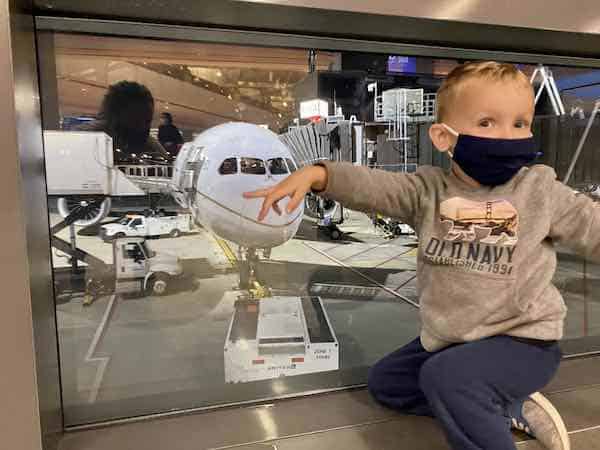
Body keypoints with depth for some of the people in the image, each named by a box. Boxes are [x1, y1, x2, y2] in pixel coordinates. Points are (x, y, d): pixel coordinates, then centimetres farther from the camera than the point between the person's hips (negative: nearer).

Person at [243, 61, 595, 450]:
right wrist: (317, 174, -33)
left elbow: (591, 227, -3)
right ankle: (511, 409, 13)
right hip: (447, 338, 6)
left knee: (447, 376, -33)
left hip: (522, 339, -5)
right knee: (385, 381, 16)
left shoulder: (540, 188, -8)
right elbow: (372, 187, -17)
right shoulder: (429, 189, -5)